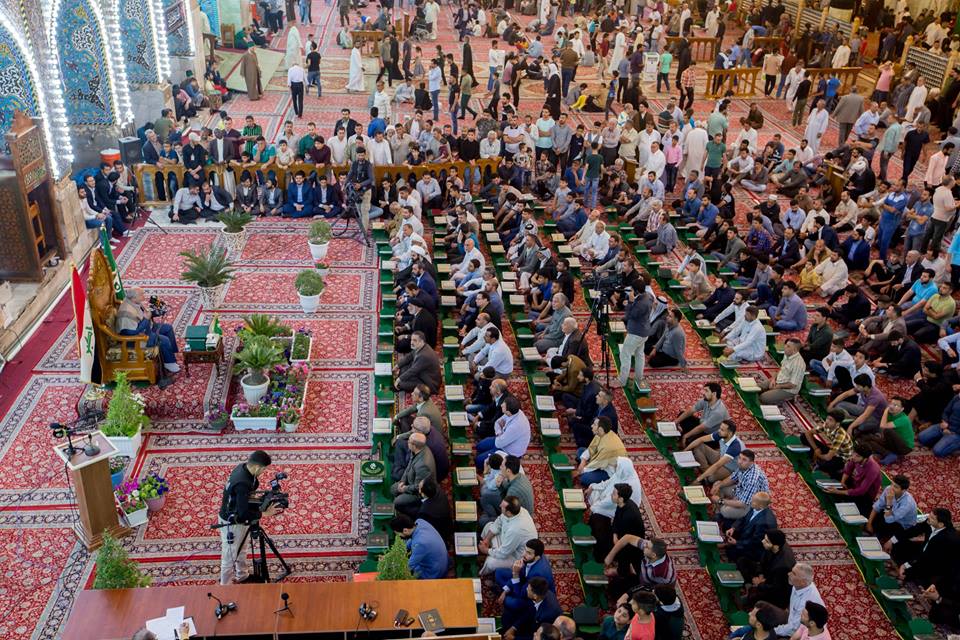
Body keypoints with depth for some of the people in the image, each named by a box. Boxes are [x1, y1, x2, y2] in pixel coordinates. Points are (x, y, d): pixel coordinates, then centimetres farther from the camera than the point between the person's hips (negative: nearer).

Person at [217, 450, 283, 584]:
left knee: (241, 551, 28)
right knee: (230, 557, 9)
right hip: (231, 523, -9)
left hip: (237, 519, 9)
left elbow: (253, 486, 7)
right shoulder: (242, 483, -36)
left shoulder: (242, 467, -9)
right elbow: (243, 513, -33)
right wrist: (264, 513, -23)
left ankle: (242, 576, 48)